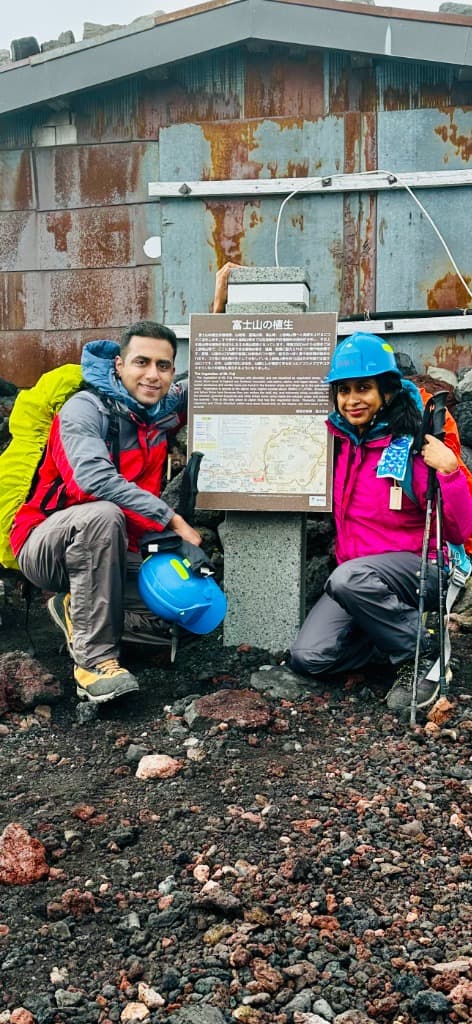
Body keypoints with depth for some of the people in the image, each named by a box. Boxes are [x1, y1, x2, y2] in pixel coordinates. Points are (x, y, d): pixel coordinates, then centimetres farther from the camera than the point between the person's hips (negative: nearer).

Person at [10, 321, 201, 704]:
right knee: (103, 515, -40)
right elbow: (94, 477, -33)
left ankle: (79, 609, 6)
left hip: (114, 553, 6)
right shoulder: (86, 408, -16)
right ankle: (94, 658, -32)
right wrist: (172, 519, -34)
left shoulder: (165, 407, 4)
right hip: (45, 546, -6)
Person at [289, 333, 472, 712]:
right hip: (354, 573, 5)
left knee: (348, 577, -36)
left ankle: (422, 653, -13)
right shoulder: (338, 442, 4)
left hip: (418, 570, -5)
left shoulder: (412, 447, -11)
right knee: (308, 657, -14)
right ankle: (391, 637, 9)